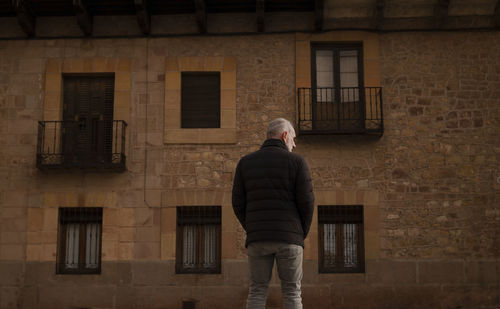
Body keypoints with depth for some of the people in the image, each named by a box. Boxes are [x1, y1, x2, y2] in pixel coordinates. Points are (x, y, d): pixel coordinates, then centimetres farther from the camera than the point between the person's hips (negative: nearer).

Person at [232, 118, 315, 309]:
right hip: (288, 238, -2)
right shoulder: (296, 162, -1)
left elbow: (238, 203, 4)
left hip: (257, 239, 2)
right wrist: (302, 234, 9)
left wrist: (253, 233, 13)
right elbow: (306, 202, -5)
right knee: (292, 293, 5)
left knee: (257, 293, 6)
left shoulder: (245, 162, 7)